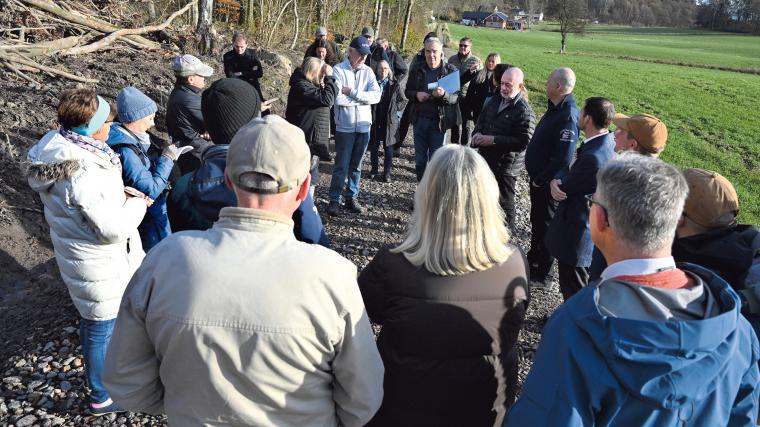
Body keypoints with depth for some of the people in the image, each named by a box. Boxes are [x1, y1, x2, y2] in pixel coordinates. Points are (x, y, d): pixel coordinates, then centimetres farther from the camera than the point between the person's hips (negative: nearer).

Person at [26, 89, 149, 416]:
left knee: (90, 318, 28)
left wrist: (119, 193, -3)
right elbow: (114, 229, -30)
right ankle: (102, 397, 31)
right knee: (102, 329, 10)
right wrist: (136, 203, -13)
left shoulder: (57, 153, -4)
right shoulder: (86, 174, -33)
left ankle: (97, 370, 52)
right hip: (101, 267, -9)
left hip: (74, 255, 9)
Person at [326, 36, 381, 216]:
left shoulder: (368, 72, 5)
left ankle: (352, 198, 24)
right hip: (344, 126, -4)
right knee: (341, 166, 1)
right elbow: (338, 98, -20)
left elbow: (377, 95, -8)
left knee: (356, 166, 13)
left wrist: (352, 92, -15)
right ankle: (334, 200, 12)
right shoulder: (338, 70, -7)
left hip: (364, 125, 4)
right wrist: (363, 98, -9)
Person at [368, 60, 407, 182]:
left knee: (388, 147, 1)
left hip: (390, 120, -1)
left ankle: (387, 173, 8)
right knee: (373, 146, 9)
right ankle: (374, 169, 25)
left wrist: (394, 108, -1)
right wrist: (370, 110, -1)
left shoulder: (395, 85, 1)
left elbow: (403, 101, 9)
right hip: (374, 120, 1)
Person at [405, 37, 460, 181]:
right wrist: (416, 94, -10)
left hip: (439, 121, -3)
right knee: (420, 159, 11)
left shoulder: (451, 71, -4)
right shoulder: (417, 70, 6)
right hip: (419, 119, 4)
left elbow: (456, 97, -7)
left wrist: (443, 94, -29)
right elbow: (407, 91, 13)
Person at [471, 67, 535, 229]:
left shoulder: (525, 111, -19)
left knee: (504, 203, 6)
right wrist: (477, 133, -4)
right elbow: (482, 119, 19)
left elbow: (524, 142, -25)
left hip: (506, 165, -8)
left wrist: (494, 140, -26)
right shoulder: (495, 101, 5)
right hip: (486, 158, 8)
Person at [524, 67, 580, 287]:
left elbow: (563, 158, -30)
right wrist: (535, 177, 12)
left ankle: (541, 275, 18)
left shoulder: (568, 116, -26)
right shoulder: (556, 108, 5)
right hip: (538, 178, 9)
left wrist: (541, 179, -20)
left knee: (544, 224, 4)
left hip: (548, 183, -9)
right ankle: (533, 258, 43)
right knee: (536, 219, 23)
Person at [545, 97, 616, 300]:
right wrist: (556, 182, -17)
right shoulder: (609, 141, -1)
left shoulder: (593, 157, -32)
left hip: (576, 236, -10)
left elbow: (564, 191, -20)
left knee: (573, 291, 9)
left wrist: (557, 181, 0)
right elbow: (574, 176, 2)